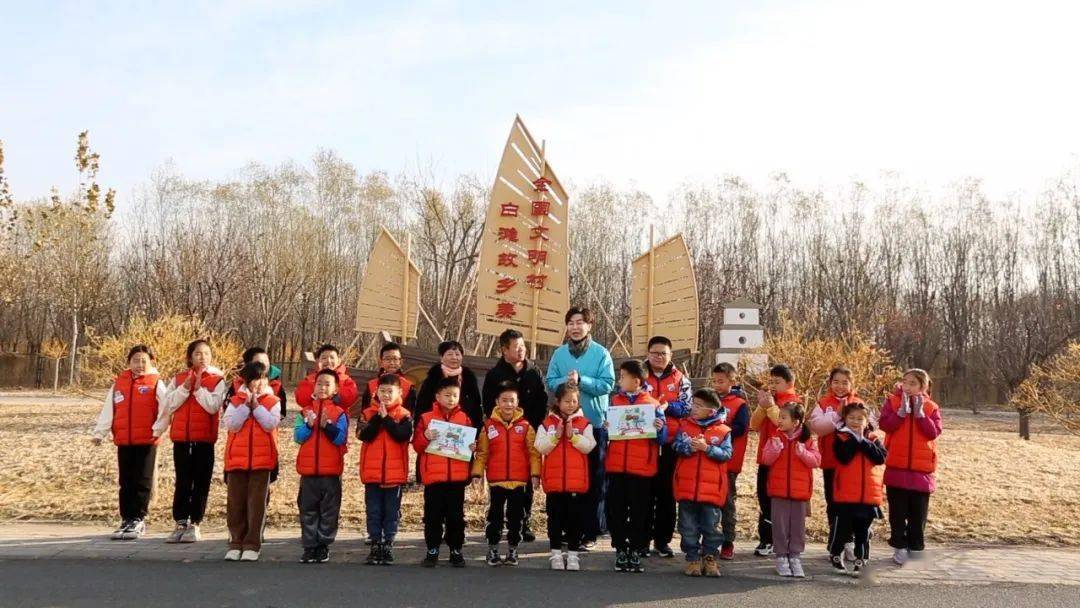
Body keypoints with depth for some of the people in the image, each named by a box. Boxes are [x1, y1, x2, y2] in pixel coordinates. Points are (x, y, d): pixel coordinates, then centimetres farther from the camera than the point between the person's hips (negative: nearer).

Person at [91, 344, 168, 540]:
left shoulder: (156, 384, -2)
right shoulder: (119, 383, 11)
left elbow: (165, 408, -11)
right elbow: (108, 410, 10)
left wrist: (158, 429, -23)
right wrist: (99, 432, 2)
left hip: (147, 441, -4)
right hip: (123, 442, 4)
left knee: (142, 482, 0)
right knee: (126, 483, 10)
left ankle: (138, 520, 7)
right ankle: (126, 520, 17)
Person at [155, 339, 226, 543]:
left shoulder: (218, 380, 1)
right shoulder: (178, 379, 10)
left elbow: (213, 406, -13)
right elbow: (170, 404, -2)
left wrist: (199, 387, -12)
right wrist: (186, 386, -11)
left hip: (204, 439, -2)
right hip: (181, 438, 2)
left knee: (201, 483, 2)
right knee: (182, 482, 5)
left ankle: (194, 525, 9)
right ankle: (180, 524, 10)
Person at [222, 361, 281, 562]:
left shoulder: (272, 402, 5)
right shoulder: (235, 401, 7)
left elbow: (271, 424, -11)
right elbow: (231, 425, -7)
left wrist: (256, 405, -9)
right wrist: (246, 404, -11)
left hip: (262, 460, -1)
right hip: (237, 459, 1)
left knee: (257, 504, 0)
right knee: (236, 503, 6)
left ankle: (252, 545, 6)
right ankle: (236, 543, 16)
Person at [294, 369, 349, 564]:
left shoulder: (339, 413, 1)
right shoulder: (305, 411, 7)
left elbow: (340, 438, -10)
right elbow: (297, 436, -3)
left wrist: (327, 425, -22)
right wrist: (310, 425, -18)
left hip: (331, 471, -2)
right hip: (308, 469, 2)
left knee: (329, 511, 3)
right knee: (308, 511, 7)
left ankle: (324, 546, 13)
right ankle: (309, 546, 14)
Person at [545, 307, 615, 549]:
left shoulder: (601, 353, -3)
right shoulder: (559, 353, 7)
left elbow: (608, 384, -10)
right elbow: (550, 382, 4)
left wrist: (581, 381, -20)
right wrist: (565, 381, -16)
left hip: (595, 422, -3)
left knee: (594, 478, 2)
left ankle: (591, 531, 10)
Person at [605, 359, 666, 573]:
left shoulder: (653, 404, 1)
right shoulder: (615, 401, 10)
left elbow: (662, 438, 1)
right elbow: (606, 435, 11)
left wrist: (659, 429, -19)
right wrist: (605, 428, -10)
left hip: (642, 467, -2)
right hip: (616, 466, 3)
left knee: (639, 512, 4)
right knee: (616, 510, 5)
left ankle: (636, 552, 15)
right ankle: (621, 551, 17)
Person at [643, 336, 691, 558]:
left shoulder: (680, 380, 8)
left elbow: (687, 408, -1)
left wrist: (667, 407, -19)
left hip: (669, 443, 1)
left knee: (666, 491, 5)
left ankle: (662, 540, 14)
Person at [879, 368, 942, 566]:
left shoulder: (931, 407, 4)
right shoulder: (892, 402, 1)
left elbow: (934, 432, -9)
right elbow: (884, 424, -12)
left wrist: (920, 413, -16)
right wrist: (902, 411, -19)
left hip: (921, 468, 1)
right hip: (896, 466, -1)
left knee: (918, 512, 9)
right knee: (898, 511, 5)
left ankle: (915, 546, 20)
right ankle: (900, 546, 13)